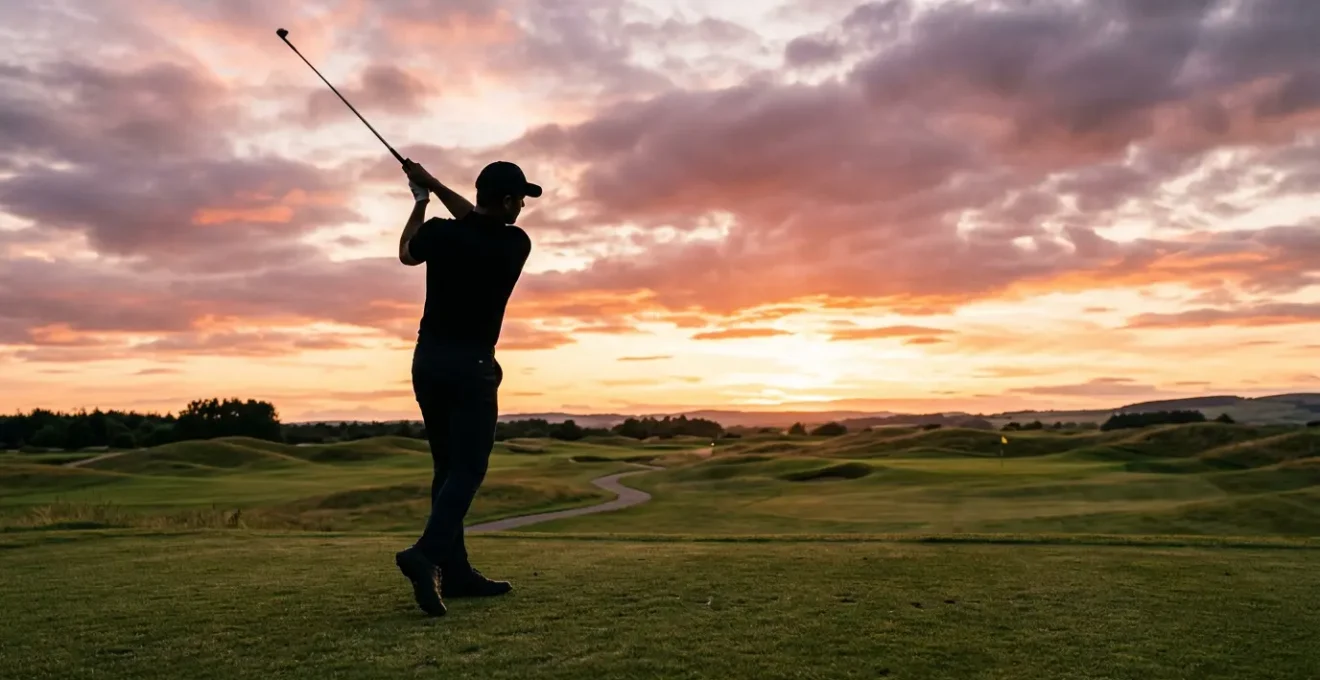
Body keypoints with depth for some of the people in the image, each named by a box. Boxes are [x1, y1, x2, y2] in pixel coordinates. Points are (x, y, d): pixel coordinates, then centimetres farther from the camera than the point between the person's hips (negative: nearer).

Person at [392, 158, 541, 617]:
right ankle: (427, 553, -25)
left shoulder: (439, 233, -2)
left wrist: (421, 202, 31)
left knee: (448, 467, 11)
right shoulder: (516, 244, -6)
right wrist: (433, 185, 15)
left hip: (429, 359, 5)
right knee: (467, 470, -4)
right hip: (472, 365, -5)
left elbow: (407, 253, 21)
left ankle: (455, 571, 12)